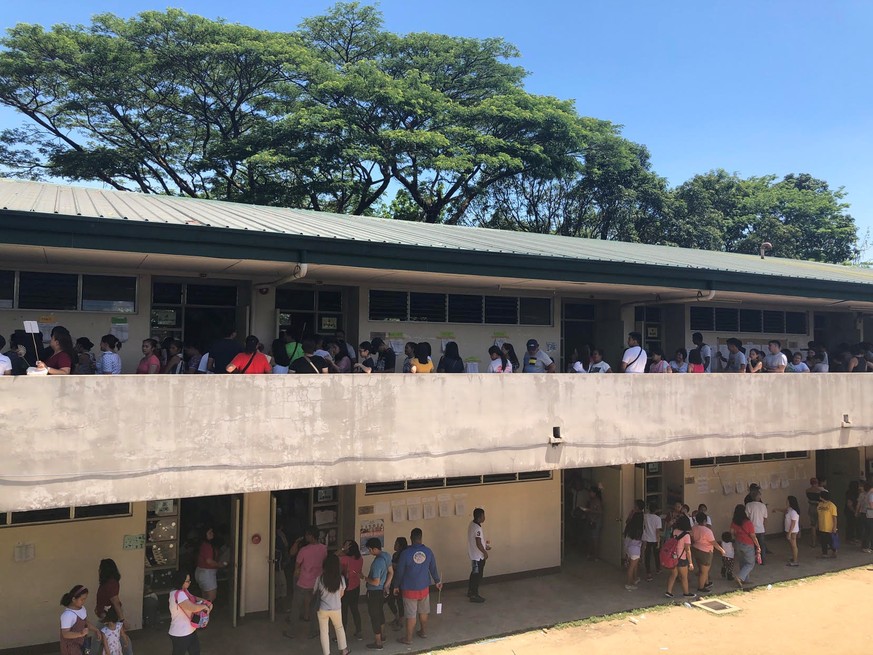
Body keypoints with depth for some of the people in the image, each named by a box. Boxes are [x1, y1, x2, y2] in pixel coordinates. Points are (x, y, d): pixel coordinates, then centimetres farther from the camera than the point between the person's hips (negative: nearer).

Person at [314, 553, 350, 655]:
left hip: (323, 609, -2)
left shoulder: (320, 578, -17)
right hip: (336, 608, 2)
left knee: (324, 632, 16)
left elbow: (314, 593, -1)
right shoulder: (340, 578, -13)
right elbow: (342, 594, 2)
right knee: (339, 627, 25)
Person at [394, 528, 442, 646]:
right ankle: (424, 632, 37)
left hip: (409, 589, -4)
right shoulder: (428, 551, -7)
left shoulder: (405, 553, -18)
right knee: (423, 611, 21)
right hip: (424, 587, 4)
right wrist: (437, 581, 22)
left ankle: (408, 638, 16)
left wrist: (396, 586, 6)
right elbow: (433, 568, 6)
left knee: (410, 615, 6)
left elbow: (400, 572, -9)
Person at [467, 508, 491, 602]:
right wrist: (485, 552, -13)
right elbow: (478, 544, -26)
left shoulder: (472, 524, 4)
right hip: (478, 555, -10)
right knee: (477, 574, 2)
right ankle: (474, 595, 11)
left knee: (474, 573, 21)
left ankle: (470, 591, 33)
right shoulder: (477, 528, -27)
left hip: (473, 554, 10)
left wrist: (485, 545, 16)